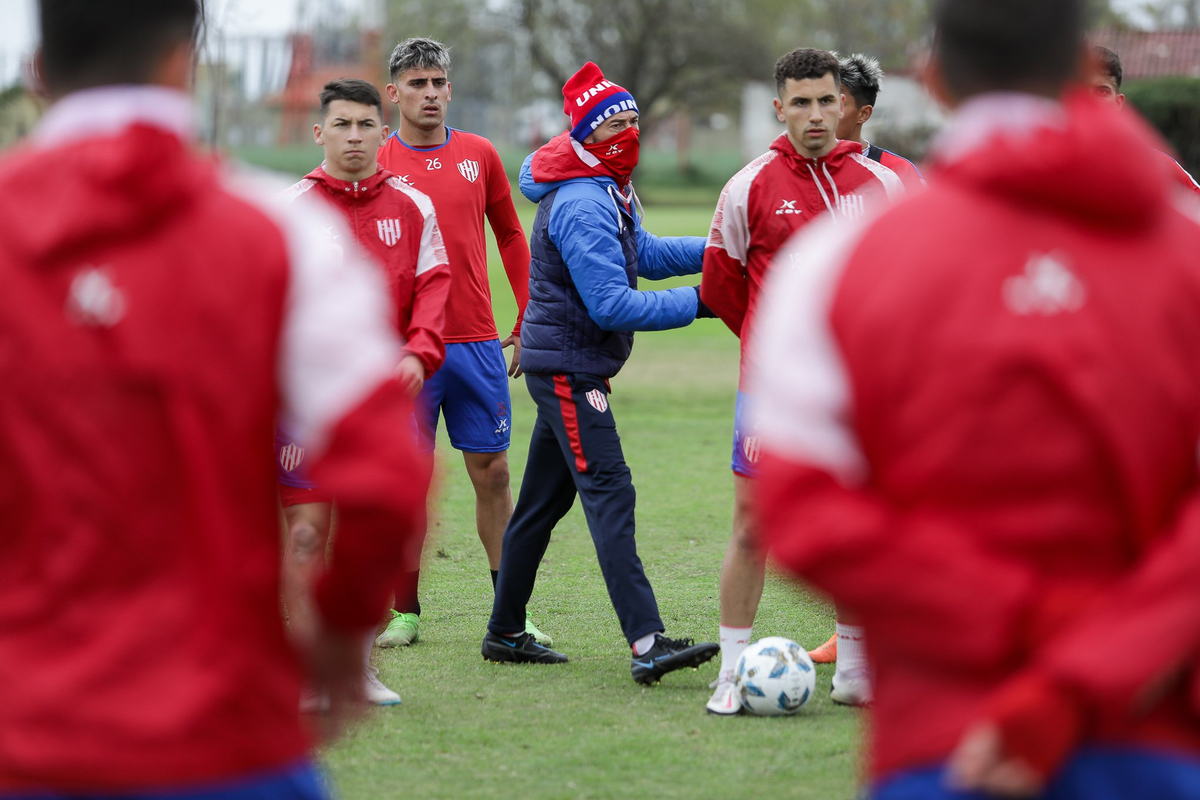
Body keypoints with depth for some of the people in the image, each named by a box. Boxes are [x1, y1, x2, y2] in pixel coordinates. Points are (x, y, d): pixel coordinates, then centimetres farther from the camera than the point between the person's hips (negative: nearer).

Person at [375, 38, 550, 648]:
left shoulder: (480, 156, 8)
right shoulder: (376, 166, 0)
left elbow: (511, 237, 16)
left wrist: (528, 323, 12)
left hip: (476, 343, 2)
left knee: (492, 472, 5)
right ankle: (404, 614, 11)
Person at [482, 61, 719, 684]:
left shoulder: (609, 190, 13)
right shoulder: (582, 206, -20)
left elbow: (645, 255, 21)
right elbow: (610, 304, -25)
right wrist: (696, 304, -22)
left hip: (568, 371, 11)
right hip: (568, 369, -11)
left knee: (544, 500, 15)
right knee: (609, 494, -18)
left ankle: (505, 633, 24)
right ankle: (648, 644, -27)